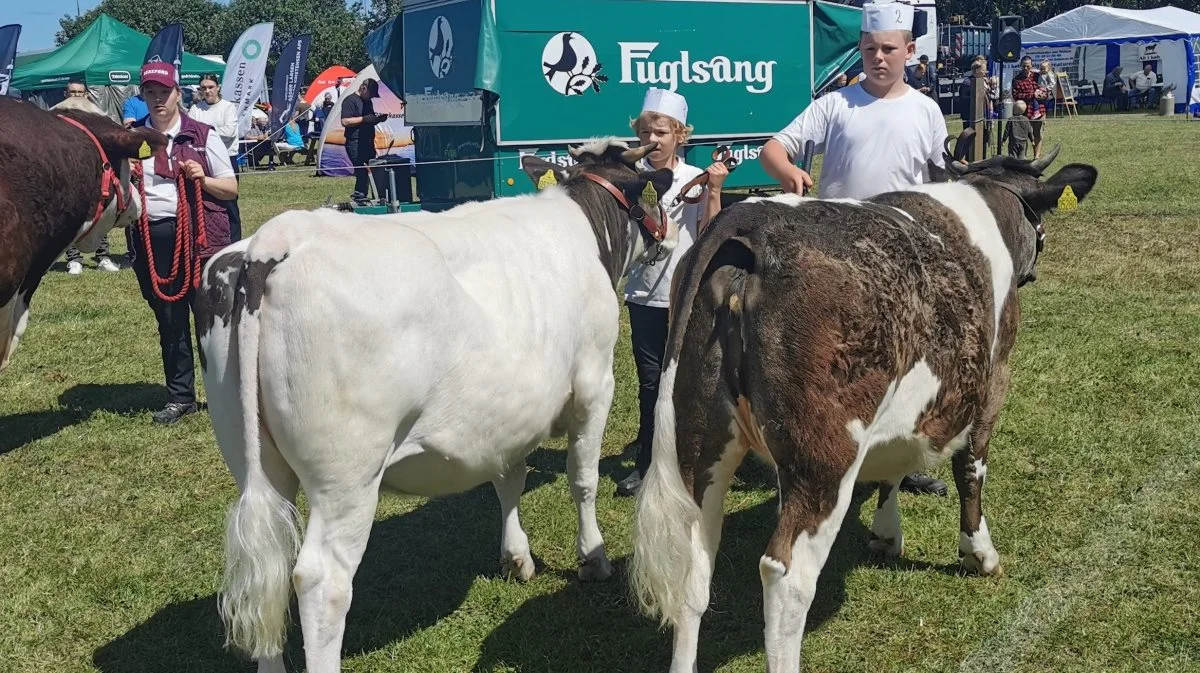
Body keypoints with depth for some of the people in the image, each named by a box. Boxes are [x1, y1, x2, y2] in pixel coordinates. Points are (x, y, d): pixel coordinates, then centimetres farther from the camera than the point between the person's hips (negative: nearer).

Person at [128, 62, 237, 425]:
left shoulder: (202, 135, 2)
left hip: (199, 234, -3)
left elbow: (231, 189, 5)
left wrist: (203, 179, -13)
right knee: (168, 320, 9)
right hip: (150, 237, 3)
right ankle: (180, 397, 18)